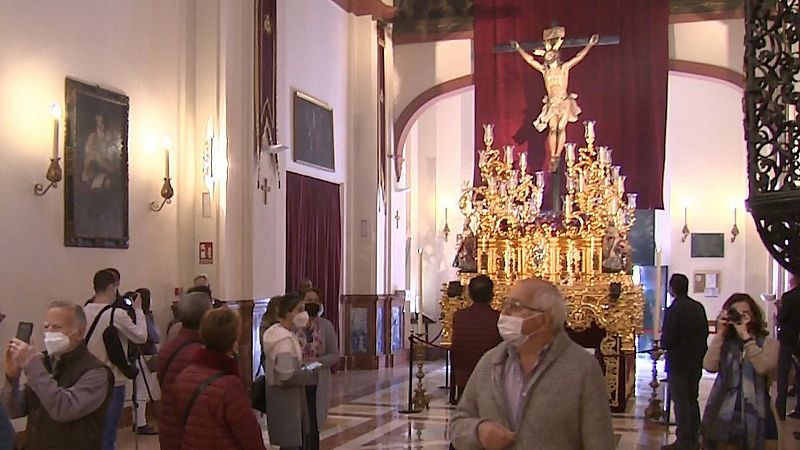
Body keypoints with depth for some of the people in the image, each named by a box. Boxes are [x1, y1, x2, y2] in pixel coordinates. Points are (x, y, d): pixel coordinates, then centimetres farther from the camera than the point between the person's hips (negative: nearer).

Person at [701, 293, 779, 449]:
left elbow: (763, 367, -21)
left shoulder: (768, 343, 0)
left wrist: (746, 336, -19)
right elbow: (709, 366, -12)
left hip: (753, 420, -2)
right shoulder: (724, 343, 7)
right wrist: (720, 333, -9)